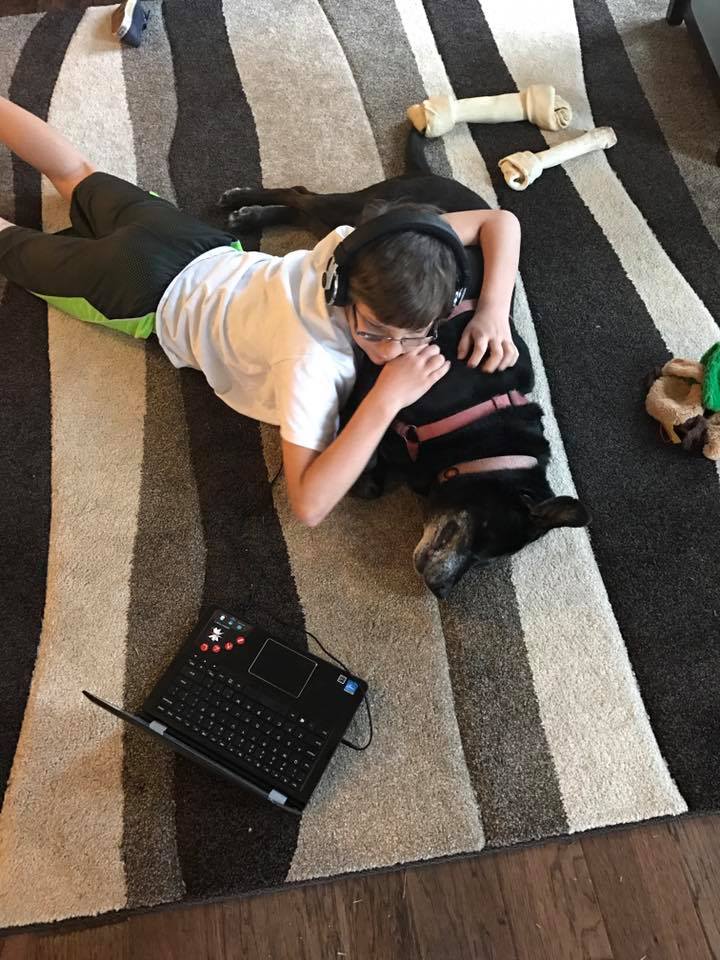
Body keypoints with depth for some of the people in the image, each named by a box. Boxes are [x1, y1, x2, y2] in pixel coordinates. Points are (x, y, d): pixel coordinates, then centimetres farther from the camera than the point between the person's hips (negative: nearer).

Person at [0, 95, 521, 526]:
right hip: (147, 292, -5)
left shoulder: (371, 247, -28)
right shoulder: (310, 358, -43)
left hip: (202, 247, 5)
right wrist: (386, 400, -49)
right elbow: (308, 504, -45)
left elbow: (500, 221, -18)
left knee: (78, 176, 32)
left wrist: (493, 311, -35)